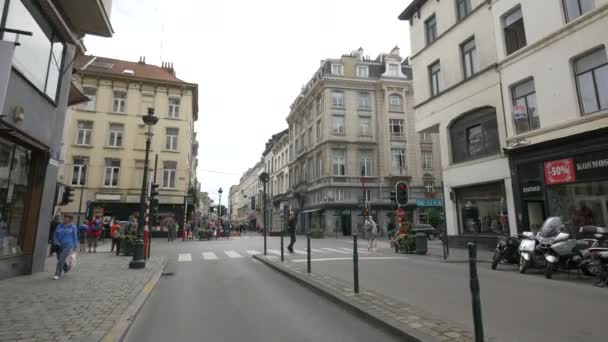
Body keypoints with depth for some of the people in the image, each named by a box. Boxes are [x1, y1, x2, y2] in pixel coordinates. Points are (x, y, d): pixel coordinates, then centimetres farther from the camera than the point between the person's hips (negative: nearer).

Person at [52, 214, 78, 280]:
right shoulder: (59, 226, 6)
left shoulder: (73, 227, -3)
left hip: (68, 245, -5)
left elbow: (75, 237, -1)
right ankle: (66, 269, 44)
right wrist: (56, 242, -13)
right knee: (60, 259, 17)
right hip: (59, 246, 5)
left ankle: (57, 274, -8)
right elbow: (55, 235, 6)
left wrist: (75, 247, 1)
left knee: (61, 260, -15)